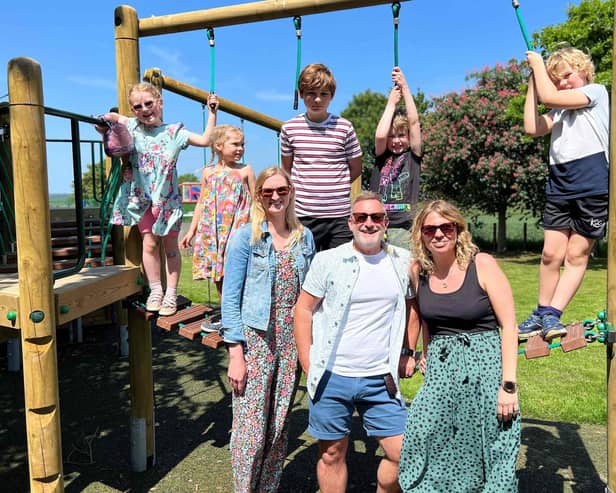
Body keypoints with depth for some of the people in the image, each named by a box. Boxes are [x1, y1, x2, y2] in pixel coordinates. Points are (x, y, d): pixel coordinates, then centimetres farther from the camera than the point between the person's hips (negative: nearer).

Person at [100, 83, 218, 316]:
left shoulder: (174, 132, -4)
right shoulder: (132, 127, 1)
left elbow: (205, 140, -8)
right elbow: (112, 117, 15)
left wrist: (212, 112, -10)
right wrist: (103, 123, -5)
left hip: (167, 198, -1)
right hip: (142, 197, 2)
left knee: (170, 246, 6)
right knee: (149, 243, 0)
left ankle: (171, 294, 15)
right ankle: (155, 290, 14)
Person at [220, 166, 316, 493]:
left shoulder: (305, 237, 8)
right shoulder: (245, 237, -4)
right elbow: (230, 298, -7)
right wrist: (236, 354, -12)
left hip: (291, 342, 4)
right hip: (255, 339, -4)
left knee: (279, 428, 13)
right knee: (251, 429, 0)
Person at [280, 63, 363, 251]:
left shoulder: (344, 127, 1)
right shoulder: (289, 128, 4)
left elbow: (356, 168, 10)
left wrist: (334, 186, 5)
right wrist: (297, 190, 4)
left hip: (339, 215, 0)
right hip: (302, 215, 1)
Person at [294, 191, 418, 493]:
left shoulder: (403, 262, 3)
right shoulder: (328, 260, -4)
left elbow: (412, 306, 17)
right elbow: (303, 310, -1)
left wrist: (408, 352, 11)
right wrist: (308, 365, -5)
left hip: (381, 380, 2)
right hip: (332, 377, -1)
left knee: (403, 453, 3)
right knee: (332, 455, 12)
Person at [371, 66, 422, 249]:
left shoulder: (413, 156, 8)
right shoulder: (382, 156, 10)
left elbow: (414, 122, -1)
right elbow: (380, 136, -10)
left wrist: (405, 88, -1)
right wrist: (391, 103, 0)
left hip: (404, 228, -1)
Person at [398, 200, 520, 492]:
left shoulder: (482, 265, -9)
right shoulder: (419, 271, 2)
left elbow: (509, 326, -10)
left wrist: (509, 385, -14)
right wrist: (428, 359, 13)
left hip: (484, 367, -3)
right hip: (439, 372, 3)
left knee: (486, 456, 7)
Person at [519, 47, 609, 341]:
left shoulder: (597, 91, 4)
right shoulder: (560, 109, 22)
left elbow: (549, 96, -10)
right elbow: (532, 128, 5)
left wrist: (537, 64, 5)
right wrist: (532, 82, 11)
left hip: (592, 187, -5)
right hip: (559, 188, 6)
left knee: (576, 255, -1)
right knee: (551, 253, 1)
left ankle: (552, 315, -1)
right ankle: (541, 313, 10)